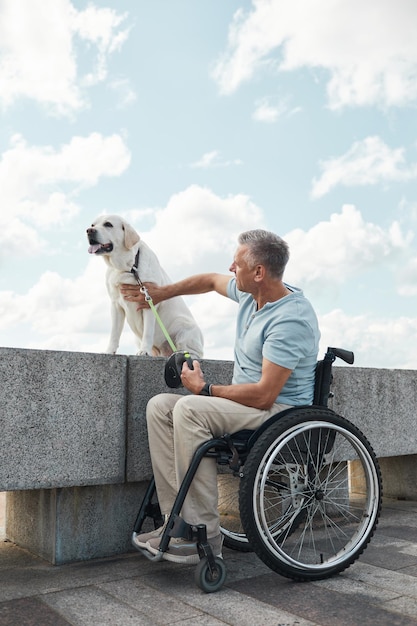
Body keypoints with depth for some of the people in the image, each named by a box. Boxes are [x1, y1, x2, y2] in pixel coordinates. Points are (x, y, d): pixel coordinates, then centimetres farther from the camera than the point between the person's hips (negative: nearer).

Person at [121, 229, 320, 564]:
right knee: (160, 406, -3)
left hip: (280, 412, -10)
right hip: (248, 404, 10)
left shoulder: (291, 319, -23)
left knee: (189, 408, -30)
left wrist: (206, 388, -14)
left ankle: (205, 536, -23)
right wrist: (161, 293, 31)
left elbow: (264, 394, -27)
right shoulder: (251, 293, 6)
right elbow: (211, 280, 28)